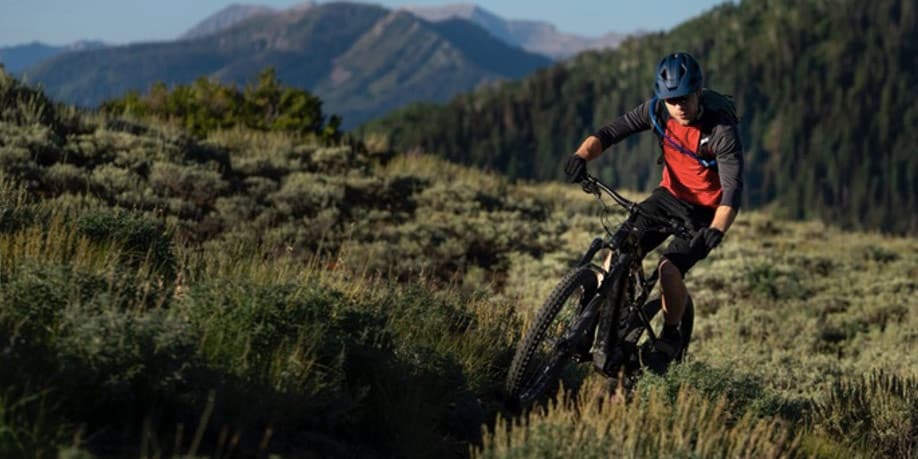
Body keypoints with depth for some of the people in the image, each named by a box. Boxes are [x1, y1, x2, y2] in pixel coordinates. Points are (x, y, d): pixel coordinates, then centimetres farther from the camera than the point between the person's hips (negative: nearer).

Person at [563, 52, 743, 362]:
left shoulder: (721, 130, -26)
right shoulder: (658, 111, -13)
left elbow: (733, 188, -31)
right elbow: (610, 132, -12)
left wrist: (715, 231, -47)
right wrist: (581, 155, -33)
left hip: (706, 210, -4)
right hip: (670, 195, 4)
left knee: (669, 267, -24)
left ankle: (671, 337, -1)